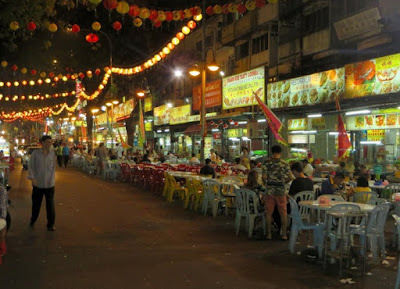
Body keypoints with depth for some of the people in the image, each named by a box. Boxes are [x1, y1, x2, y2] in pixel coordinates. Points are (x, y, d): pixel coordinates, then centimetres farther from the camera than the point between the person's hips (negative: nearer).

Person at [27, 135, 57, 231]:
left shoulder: (52, 153, 2)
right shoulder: (35, 153, -5)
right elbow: (31, 166, -4)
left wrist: (53, 179, 5)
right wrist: (32, 178, -16)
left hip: (49, 183, 1)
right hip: (38, 183, -1)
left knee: (50, 204, 3)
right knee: (36, 203, 12)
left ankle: (51, 224, 14)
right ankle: (33, 220, 35)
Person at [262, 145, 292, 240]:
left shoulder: (267, 163, -4)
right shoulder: (285, 164, -1)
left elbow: (264, 177, -8)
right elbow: (289, 178, -1)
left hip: (270, 190, 0)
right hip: (281, 190, 1)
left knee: (268, 213, 8)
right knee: (283, 213, 9)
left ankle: (269, 234, 12)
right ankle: (284, 234, 11)